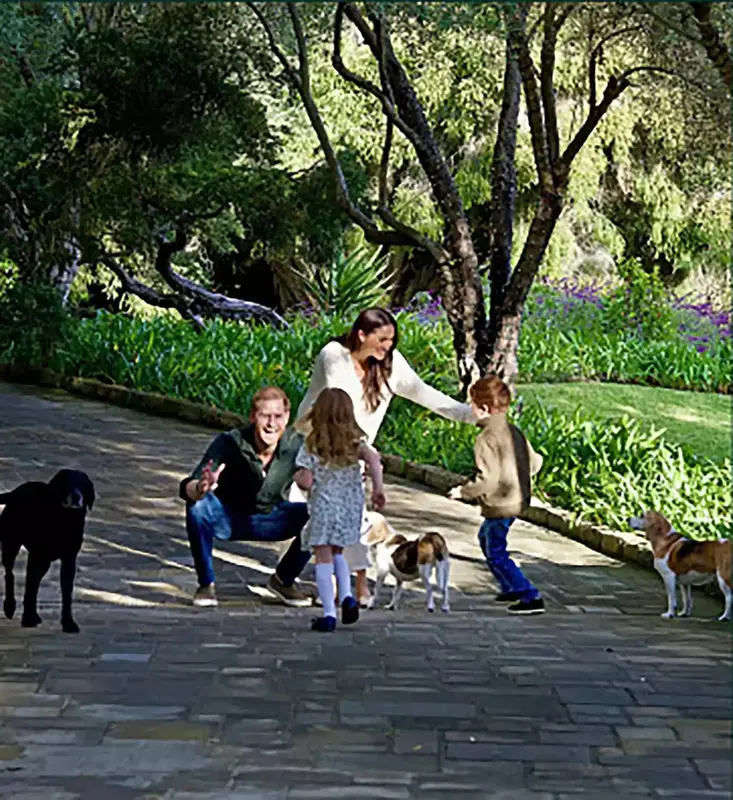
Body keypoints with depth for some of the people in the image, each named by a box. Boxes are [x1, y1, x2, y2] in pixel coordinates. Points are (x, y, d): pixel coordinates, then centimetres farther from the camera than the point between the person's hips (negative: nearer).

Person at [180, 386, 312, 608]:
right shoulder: (229, 443, -28)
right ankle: (206, 584, -10)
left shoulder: (296, 445, -23)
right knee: (198, 506, -33)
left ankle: (283, 580, 5)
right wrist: (200, 488, -58)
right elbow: (187, 487, -34)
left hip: (270, 521, 2)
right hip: (229, 519, -2)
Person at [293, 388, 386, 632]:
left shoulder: (311, 446, -6)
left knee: (323, 558, 3)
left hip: (323, 508, -3)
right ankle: (347, 596, 1)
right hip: (351, 508, 3)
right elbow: (373, 458, -17)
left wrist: (297, 476, 10)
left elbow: (306, 482, -12)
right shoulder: (356, 442, 1)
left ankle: (329, 614, -2)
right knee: (337, 553, 22)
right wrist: (378, 489, -12)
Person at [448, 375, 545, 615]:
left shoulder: (487, 438, -21)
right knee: (486, 538, 29)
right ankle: (510, 587, 36)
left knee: (496, 553, 0)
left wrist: (464, 492, -13)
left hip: (500, 505, -10)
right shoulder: (514, 431, 7)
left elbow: (488, 480, -26)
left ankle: (531, 597, -5)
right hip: (518, 499, 10)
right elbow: (535, 462, 12)